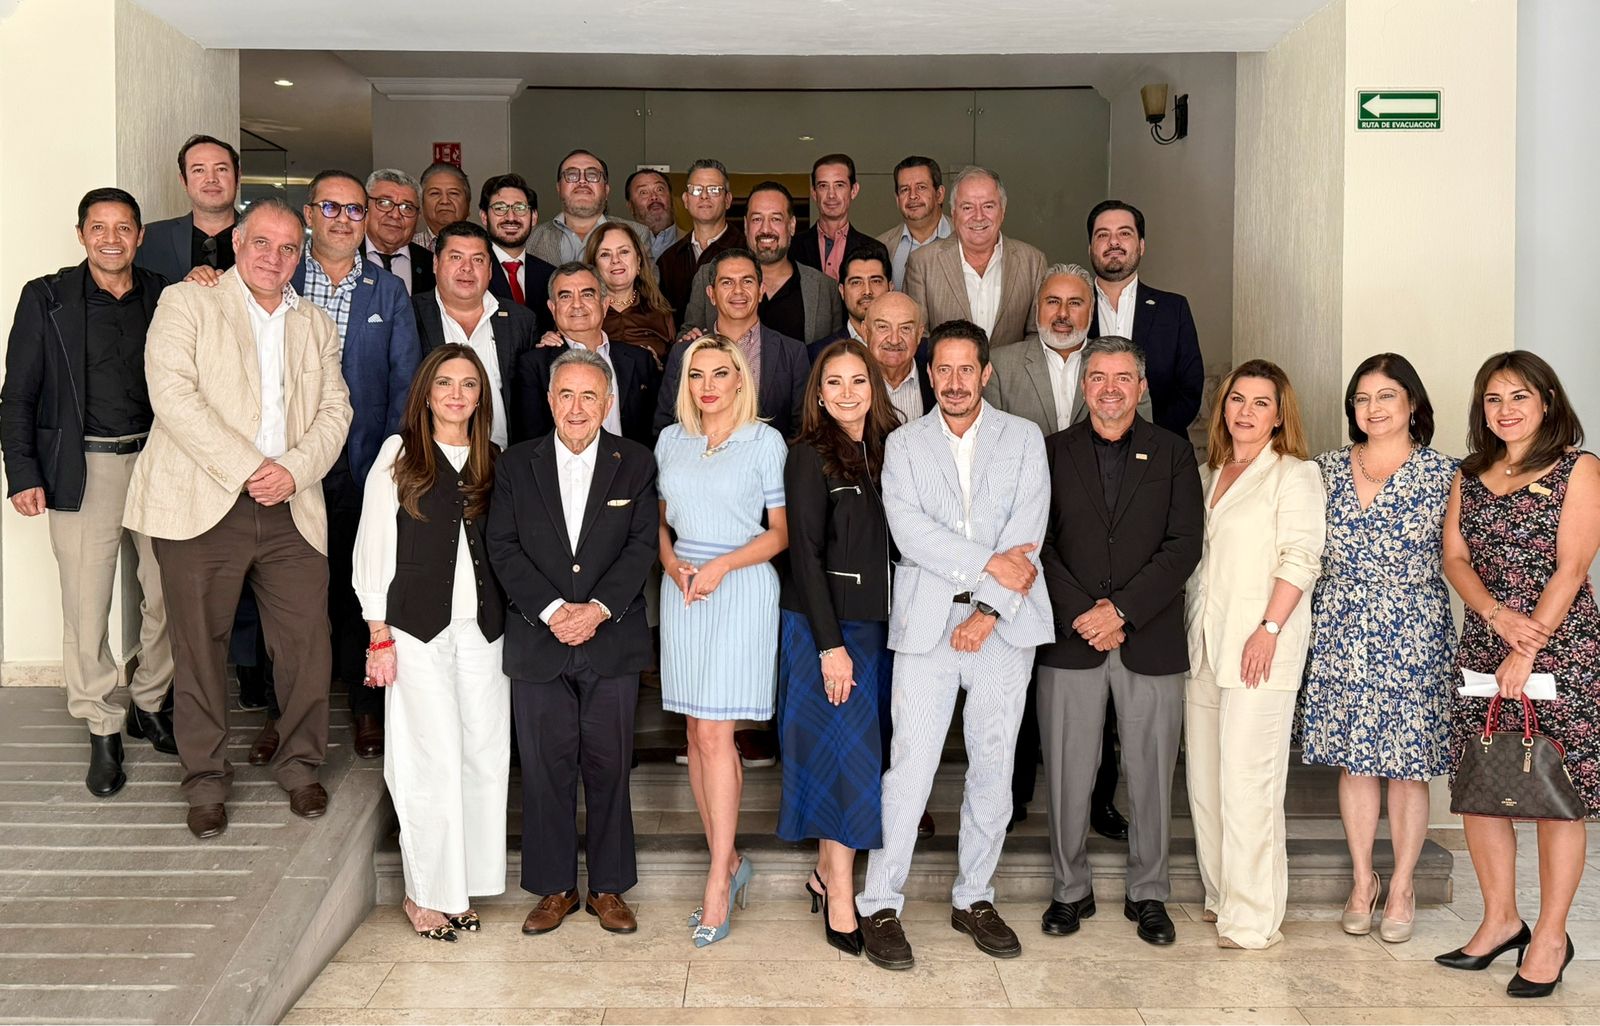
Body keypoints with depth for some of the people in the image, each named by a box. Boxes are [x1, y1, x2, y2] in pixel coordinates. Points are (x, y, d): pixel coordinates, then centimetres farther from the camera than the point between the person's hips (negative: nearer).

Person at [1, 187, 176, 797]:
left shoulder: (165, 297, 7)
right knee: (86, 606, 0)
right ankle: (102, 730, 14)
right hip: (85, 467, -2)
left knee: (166, 597, 7)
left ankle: (151, 706, 27)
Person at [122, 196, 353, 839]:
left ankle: (299, 765, 21)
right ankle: (205, 779, 19)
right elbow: (172, 394, -9)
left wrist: (294, 469, -9)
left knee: (307, 643, 1)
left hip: (291, 512, 3)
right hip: (202, 508, -3)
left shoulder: (317, 326, 18)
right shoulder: (186, 304, 4)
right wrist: (248, 468, -14)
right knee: (199, 647, 3)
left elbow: (334, 411, 10)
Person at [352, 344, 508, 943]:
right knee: (433, 758, -4)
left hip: (482, 627, 4)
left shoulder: (492, 462, 12)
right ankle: (427, 893, 9)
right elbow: (373, 545, -2)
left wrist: (510, 624, 4)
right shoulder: (399, 453, 1)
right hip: (417, 628, -4)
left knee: (485, 756, 3)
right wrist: (379, 634, -7)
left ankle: (460, 885, 16)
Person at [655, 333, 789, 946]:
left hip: (742, 590, -5)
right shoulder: (671, 441, 12)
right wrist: (672, 562, -2)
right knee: (697, 735, 5)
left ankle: (718, 884, -3)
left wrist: (721, 565, -13)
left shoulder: (765, 441, 0)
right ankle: (730, 862, 18)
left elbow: (781, 531, 0)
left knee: (714, 734, -10)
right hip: (681, 591, 5)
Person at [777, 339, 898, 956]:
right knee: (841, 751, -5)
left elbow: (898, 542, 12)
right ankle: (840, 898, 4)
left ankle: (829, 869, 23)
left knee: (861, 753, 10)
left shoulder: (887, 449, 10)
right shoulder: (810, 456, -8)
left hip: (877, 624, 6)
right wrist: (831, 643, -16)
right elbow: (805, 552, -12)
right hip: (824, 626, -6)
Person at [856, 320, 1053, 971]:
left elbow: (1028, 532, -1)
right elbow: (910, 532, -7)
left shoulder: (1023, 438, 10)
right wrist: (988, 565, -13)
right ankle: (880, 905, 5)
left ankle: (974, 898, 21)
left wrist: (990, 610, -11)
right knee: (910, 766, -5)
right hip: (926, 623, -1)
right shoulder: (904, 444, 9)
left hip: (1003, 624, 2)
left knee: (993, 766, 7)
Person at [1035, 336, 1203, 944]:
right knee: (1068, 774, 5)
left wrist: (1122, 611, -12)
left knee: (1152, 774, 7)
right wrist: (1082, 615, -11)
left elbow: (1184, 545, -3)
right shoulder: (1053, 452, 7)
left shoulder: (1173, 454, 6)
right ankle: (1071, 889, 21)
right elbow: (1040, 545, 1)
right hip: (1069, 639, 0)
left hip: (1151, 640, 0)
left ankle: (1148, 894, 22)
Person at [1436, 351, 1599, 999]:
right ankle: (1500, 920, 21)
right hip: (1482, 648, 5)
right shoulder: (1470, 475, 14)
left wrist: (1527, 650, -15)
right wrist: (1498, 614, -12)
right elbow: (1454, 556, 6)